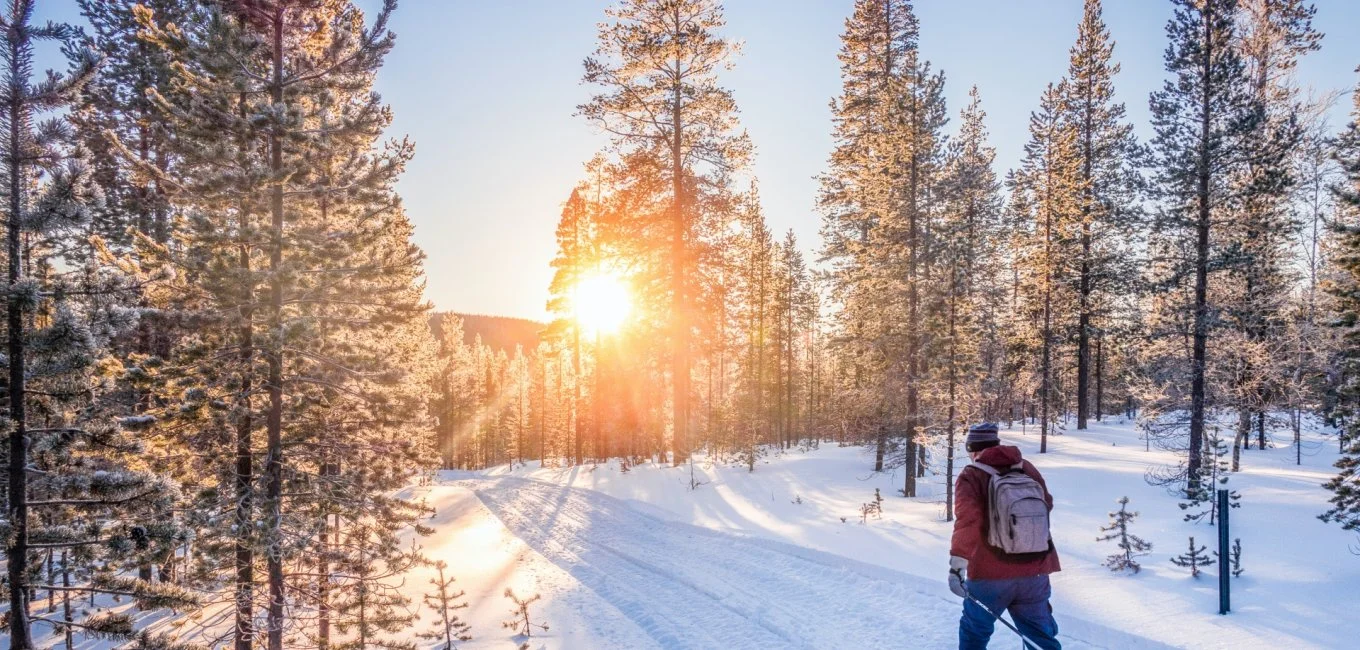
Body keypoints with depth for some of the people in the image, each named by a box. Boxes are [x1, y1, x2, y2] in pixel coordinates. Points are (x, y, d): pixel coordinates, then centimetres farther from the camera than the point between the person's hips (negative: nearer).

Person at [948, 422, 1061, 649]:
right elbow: (1046, 505, 20)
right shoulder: (1027, 468, 5)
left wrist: (957, 564, -26)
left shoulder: (971, 476, -9)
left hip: (990, 573, -4)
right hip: (1035, 571, 4)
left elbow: (967, 520, -22)